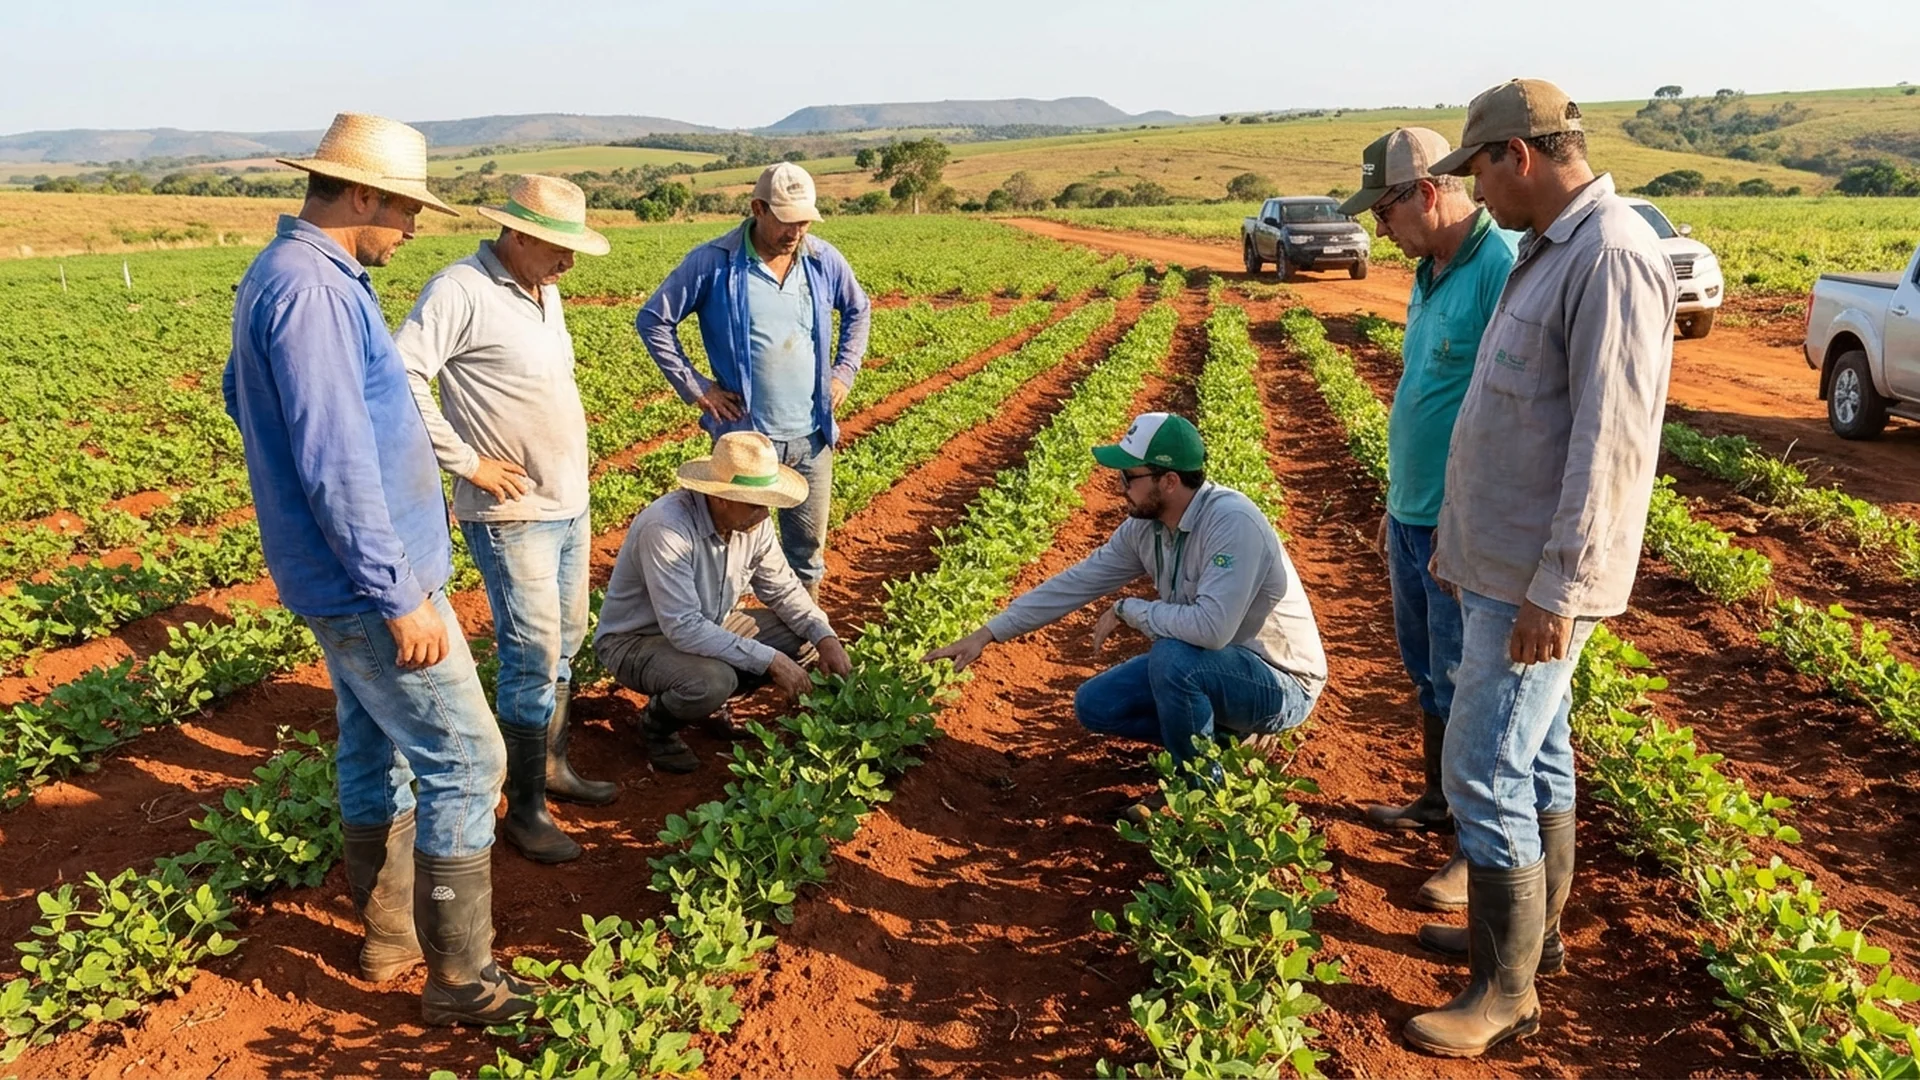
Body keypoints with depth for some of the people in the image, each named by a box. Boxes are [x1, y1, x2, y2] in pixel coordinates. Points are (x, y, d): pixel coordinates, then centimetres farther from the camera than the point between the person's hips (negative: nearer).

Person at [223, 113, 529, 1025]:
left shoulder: (280, 273, 10)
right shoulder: (312, 290, -23)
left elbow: (240, 394, 25)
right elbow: (336, 464, -27)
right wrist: (400, 598, -23)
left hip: (343, 576, 10)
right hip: (370, 582, -10)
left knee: (374, 751, 18)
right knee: (464, 763, -4)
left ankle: (389, 936, 32)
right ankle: (459, 981, 6)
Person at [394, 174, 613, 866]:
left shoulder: (544, 291, 10)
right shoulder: (460, 290, -17)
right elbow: (400, 377, -25)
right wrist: (466, 461, -20)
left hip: (570, 504, 9)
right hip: (511, 514, -9)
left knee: (564, 644, 18)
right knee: (533, 659, -4)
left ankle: (553, 767, 34)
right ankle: (525, 809, 9)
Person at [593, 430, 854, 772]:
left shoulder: (753, 521, -12)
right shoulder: (667, 527, -34)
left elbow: (783, 588, 2)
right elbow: (683, 628, -36)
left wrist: (825, 636, -14)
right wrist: (769, 660, -35)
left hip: (708, 626, 8)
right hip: (636, 639, -7)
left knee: (804, 640, -5)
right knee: (712, 681, -36)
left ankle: (709, 698, 12)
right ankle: (658, 724, -2)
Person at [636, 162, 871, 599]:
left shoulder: (824, 260, 3)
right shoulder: (714, 262, -9)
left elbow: (858, 311, 21)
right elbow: (653, 320, -2)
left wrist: (845, 372, 10)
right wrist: (694, 388, -6)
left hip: (813, 436, 4)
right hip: (745, 436, -4)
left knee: (808, 549, 15)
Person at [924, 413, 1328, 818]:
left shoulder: (1231, 522, -30)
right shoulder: (1145, 525, -6)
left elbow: (1211, 626, -40)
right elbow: (1076, 582, 1)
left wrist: (1127, 609, -22)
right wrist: (987, 634, 0)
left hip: (1281, 682, -8)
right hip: (1199, 666, 8)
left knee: (1171, 656, -35)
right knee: (1093, 705, -1)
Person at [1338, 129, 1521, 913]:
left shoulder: (1502, 269, -20)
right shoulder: (1430, 272, 10)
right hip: (1414, 517, 9)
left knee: (1467, 688, 1)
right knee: (1427, 673, 20)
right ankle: (1438, 802, 37)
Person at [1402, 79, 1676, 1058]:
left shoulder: (1613, 259, -20)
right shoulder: (1546, 253, 12)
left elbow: (1609, 445, -25)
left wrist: (1554, 591, -25)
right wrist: (1461, 533, 22)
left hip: (1539, 582, -10)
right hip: (1501, 563, 10)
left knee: (1484, 774, -5)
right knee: (1536, 753, 19)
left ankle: (1506, 989, 9)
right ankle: (1532, 928, 34)